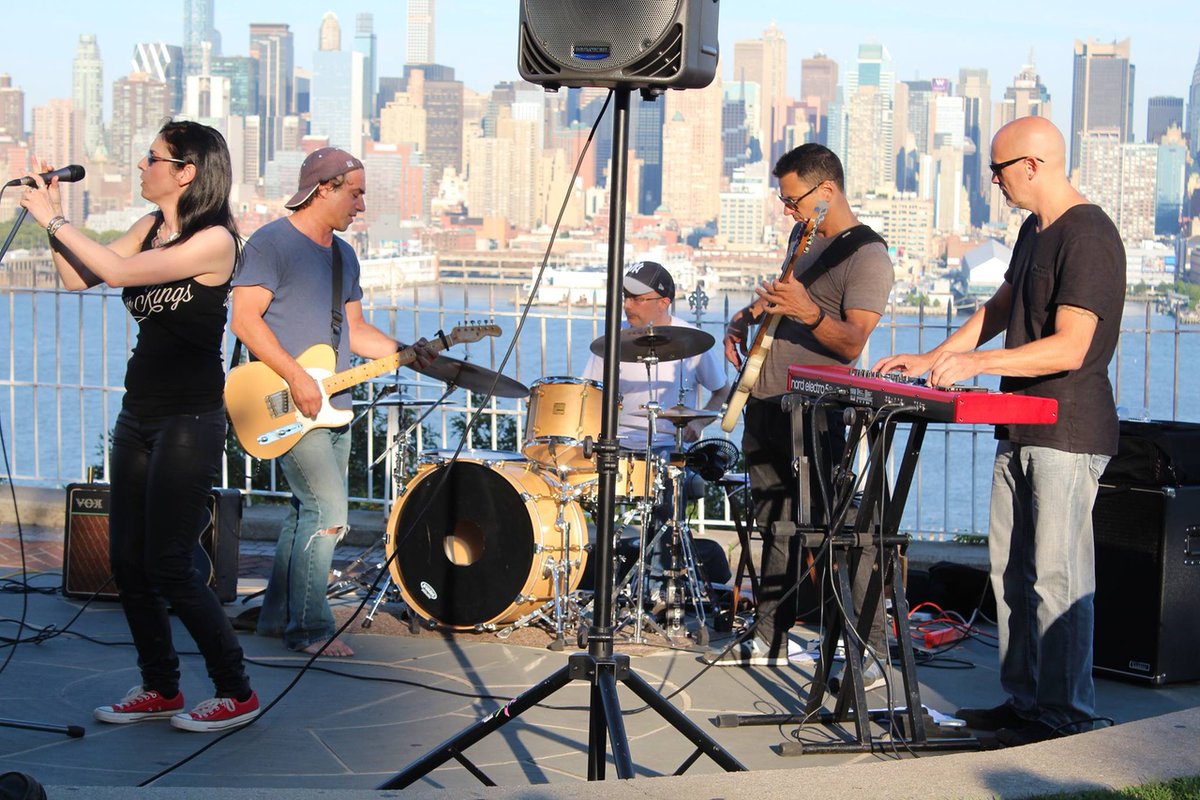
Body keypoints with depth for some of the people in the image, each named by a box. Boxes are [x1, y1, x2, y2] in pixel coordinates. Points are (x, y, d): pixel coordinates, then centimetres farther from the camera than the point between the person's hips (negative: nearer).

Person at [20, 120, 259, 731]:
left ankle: (236, 693, 7)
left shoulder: (213, 239, -16)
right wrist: (51, 214, -1)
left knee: (167, 566, -6)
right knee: (127, 560, 10)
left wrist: (52, 220, -16)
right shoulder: (150, 228, 8)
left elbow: (118, 272, -24)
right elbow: (79, 279, 7)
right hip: (139, 412, 8)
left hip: (190, 420, -8)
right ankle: (160, 689, 24)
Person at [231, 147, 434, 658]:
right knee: (328, 513, -13)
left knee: (310, 511, 12)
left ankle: (277, 615, 23)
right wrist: (296, 378, -21)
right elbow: (245, 319, -15)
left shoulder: (343, 255, 17)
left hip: (331, 405, 9)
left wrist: (406, 352, 4)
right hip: (290, 404, -9)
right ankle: (309, 629, -5)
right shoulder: (272, 243, -9)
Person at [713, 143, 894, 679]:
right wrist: (746, 317, 14)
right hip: (763, 401, 9)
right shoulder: (803, 237, 15)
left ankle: (869, 650, -6)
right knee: (773, 524, 16)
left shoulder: (866, 256, -12)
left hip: (812, 411, -9)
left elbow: (852, 343, -20)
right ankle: (768, 638, 26)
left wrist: (809, 314, -36)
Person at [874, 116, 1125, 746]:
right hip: (1019, 430, 10)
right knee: (1010, 571, 12)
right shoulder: (1035, 229, 16)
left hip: (1069, 433, -10)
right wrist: (931, 359, 18)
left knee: (1057, 577, -7)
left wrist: (975, 362, -24)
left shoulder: (1088, 237, -16)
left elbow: (1069, 348, -23)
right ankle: (1021, 699, 20)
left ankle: (1066, 716, 1)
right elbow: (1000, 308, 26)